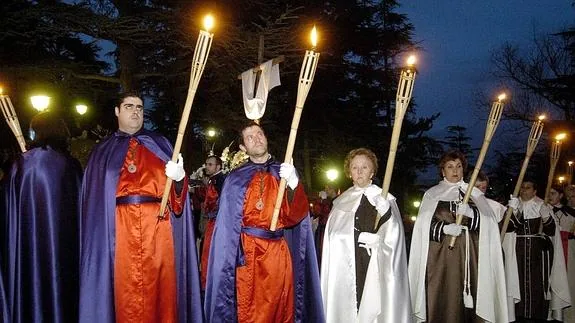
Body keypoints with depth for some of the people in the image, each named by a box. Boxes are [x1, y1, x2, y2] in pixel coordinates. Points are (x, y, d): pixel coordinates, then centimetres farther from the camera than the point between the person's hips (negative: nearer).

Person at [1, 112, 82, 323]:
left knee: (32, 288, 9)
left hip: (28, 246, 0)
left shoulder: (20, 165, -3)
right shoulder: (71, 165, -4)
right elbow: (81, 209, 0)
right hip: (65, 245, 0)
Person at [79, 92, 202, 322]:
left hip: (157, 226, 0)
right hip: (120, 229, 0)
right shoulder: (103, 151, 15)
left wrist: (179, 177, -17)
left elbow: (175, 192, 5)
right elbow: (94, 198, 9)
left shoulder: (159, 144, 15)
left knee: (159, 289, 0)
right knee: (126, 293, 1)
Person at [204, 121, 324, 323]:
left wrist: (293, 184, -22)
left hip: (279, 254, 1)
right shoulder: (236, 180, 5)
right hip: (247, 255, -1)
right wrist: (230, 259, -8)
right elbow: (228, 226, 2)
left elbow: (295, 216, -6)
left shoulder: (285, 172, 7)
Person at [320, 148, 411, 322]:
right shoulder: (341, 201, 10)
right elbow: (335, 236, 5)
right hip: (346, 268, 2)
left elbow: (393, 237, -5)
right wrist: (365, 237, -5)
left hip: (377, 270, -2)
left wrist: (387, 213, -22)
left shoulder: (385, 199, 4)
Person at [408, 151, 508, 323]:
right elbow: (424, 226, 1)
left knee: (465, 294, -5)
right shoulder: (432, 194, 9)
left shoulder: (474, 194, 15)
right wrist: (445, 228, -17)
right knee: (442, 297, -6)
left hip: (468, 254, 1)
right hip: (440, 254, -1)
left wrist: (469, 213, -16)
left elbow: (488, 223, 2)